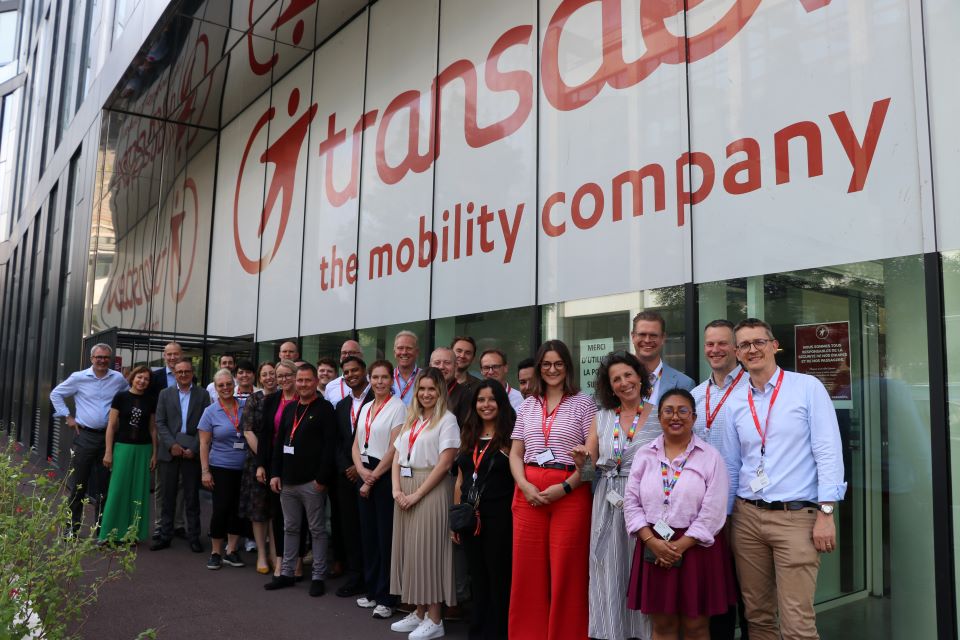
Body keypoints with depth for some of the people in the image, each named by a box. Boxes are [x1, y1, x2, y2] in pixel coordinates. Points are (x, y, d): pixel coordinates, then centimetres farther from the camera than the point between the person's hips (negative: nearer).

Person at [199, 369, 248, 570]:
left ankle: (231, 550, 22)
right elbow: (204, 444, -1)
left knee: (238, 509, 8)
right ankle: (216, 552, 17)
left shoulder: (246, 406, 2)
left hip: (244, 468, 2)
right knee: (221, 509, 0)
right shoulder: (210, 411, -2)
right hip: (221, 468, -2)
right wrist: (205, 471, -7)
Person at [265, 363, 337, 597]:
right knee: (290, 528, 16)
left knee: (317, 530, 4)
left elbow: (329, 446, -13)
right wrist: (275, 473, 8)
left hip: (312, 482, -6)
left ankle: (318, 577, 13)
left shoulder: (324, 409, -8)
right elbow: (279, 442, 15)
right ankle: (287, 573, 26)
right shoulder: (289, 409, 13)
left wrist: (322, 479, -17)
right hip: (287, 481, 6)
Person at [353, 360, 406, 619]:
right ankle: (372, 591, 24)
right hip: (365, 476, 6)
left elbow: (395, 448, -13)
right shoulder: (365, 408, 13)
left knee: (386, 537, -1)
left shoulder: (398, 406, -8)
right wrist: (362, 471, -6)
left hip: (386, 476, -6)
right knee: (368, 534, 11)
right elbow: (356, 445, 12)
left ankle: (386, 598, 8)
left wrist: (374, 477, -11)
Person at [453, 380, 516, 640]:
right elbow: (460, 480, 14)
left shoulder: (510, 436, -6)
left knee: (498, 577, 5)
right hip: (470, 516, 6)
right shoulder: (469, 436, 11)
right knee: (477, 577, 16)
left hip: (499, 516, -5)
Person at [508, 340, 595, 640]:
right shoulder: (527, 405, 13)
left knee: (566, 570, 0)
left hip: (571, 493, -3)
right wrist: (525, 485, -6)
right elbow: (515, 454, 12)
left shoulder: (583, 403, 1)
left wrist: (564, 487, -14)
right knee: (528, 568, 6)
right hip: (528, 492, 4)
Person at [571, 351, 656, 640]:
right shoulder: (601, 418, 9)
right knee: (609, 570, 7)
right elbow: (587, 462, 10)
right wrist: (581, 459, -11)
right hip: (608, 503, 3)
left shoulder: (659, 416, -1)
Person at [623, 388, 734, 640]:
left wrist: (680, 546, -13)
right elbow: (631, 502, 3)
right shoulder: (644, 455, 6)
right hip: (653, 547, 2)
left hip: (695, 547, -2)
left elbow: (712, 511, -9)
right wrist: (652, 541, -9)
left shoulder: (710, 457, -2)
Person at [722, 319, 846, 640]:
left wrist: (826, 513, -12)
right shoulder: (735, 403, 10)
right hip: (747, 516, 4)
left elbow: (829, 452, -6)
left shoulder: (808, 388, -2)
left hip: (796, 517, -4)